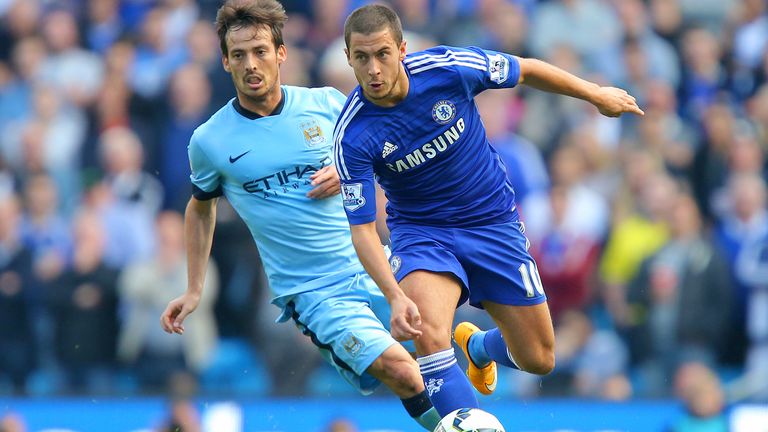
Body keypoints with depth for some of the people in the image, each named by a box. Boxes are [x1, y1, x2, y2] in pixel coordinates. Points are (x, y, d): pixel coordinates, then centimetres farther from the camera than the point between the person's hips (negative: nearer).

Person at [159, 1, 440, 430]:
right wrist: (194, 291, 16)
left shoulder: (327, 104, 1)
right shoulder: (209, 142, -1)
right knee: (399, 369, -25)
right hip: (313, 293, -3)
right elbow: (201, 208, 19)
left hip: (372, 268, 3)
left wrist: (347, 173, -4)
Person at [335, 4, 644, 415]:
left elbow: (525, 70, -2)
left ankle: (478, 346, 43)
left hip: (493, 222, 2)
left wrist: (597, 94, 10)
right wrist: (395, 296, -35)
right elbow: (362, 227, -20)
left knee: (538, 360, 7)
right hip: (421, 232, -2)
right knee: (429, 336, -32)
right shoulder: (352, 135, -23)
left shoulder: (448, 67, -21)